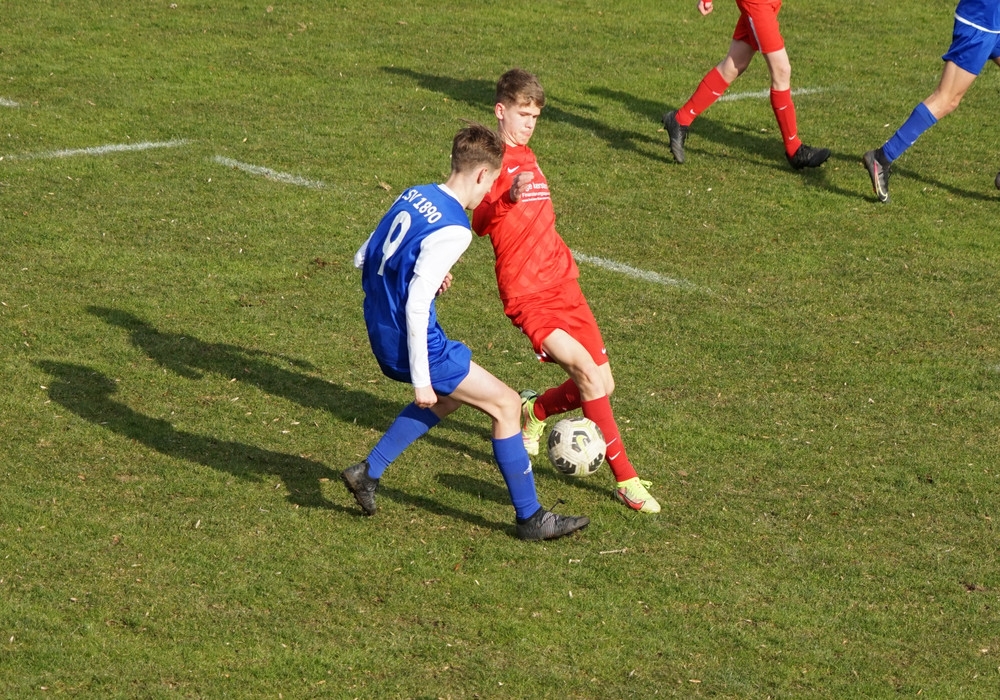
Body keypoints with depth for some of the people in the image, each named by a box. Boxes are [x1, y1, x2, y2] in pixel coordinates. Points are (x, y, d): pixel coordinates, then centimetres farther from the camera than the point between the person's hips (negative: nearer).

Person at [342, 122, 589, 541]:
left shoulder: (413, 197, 4)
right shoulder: (452, 229, -22)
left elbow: (362, 259, 13)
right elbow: (416, 305, -26)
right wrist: (420, 380, -21)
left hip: (380, 331, 9)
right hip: (411, 339, -9)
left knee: (449, 395, 31)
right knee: (505, 404, 2)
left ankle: (368, 472, 26)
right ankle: (530, 518, 8)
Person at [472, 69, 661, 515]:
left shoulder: (527, 158, 20)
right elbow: (477, 222, -20)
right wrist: (508, 197, -36)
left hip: (563, 282, 8)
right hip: (527, 293, -8)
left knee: (601, 385, 5)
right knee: (586, 372, -22)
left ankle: (534, 412, 35)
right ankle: (626, 480, -17)